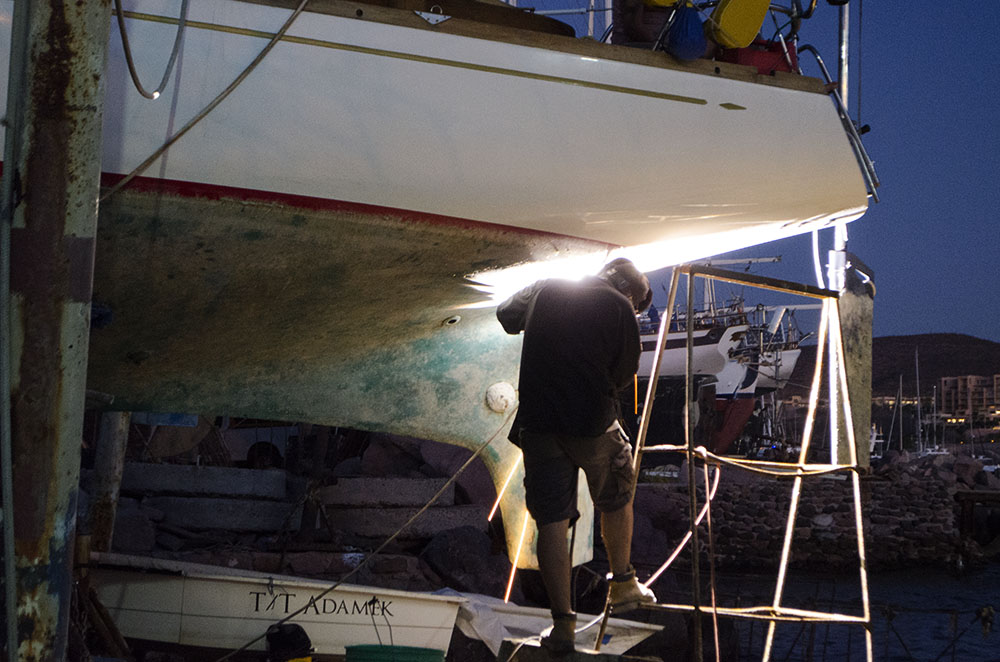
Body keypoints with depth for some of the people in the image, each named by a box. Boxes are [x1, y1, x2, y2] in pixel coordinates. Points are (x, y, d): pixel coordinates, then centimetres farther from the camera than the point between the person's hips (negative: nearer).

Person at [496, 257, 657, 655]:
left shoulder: (544, 290, 8)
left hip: (538, 422, 3)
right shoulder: (620, 308, -3)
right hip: (593, 424, -2)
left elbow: (505, 315, 25)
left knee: (552, 522, 5)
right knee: (616, 502, 22)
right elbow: (623, 375, 3)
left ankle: (563, 623, 5)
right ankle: (623, 586, 37)